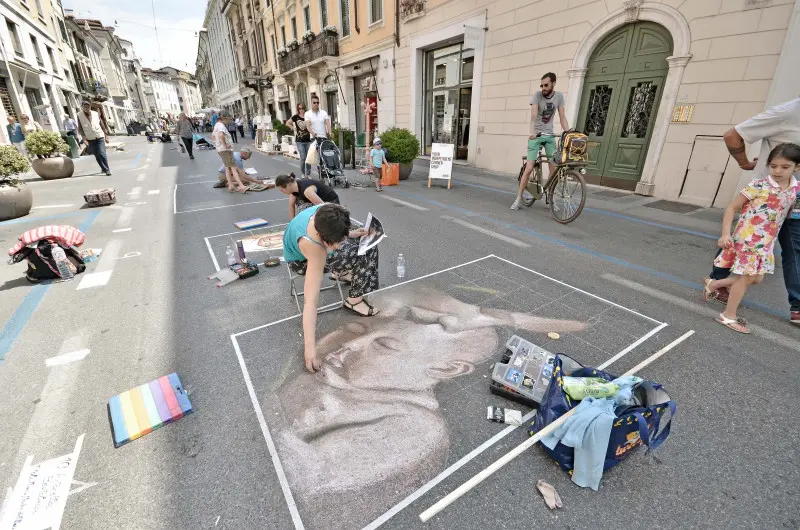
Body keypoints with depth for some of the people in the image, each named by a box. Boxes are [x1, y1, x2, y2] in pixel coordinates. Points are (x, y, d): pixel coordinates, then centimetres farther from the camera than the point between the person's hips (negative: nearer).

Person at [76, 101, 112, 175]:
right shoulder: (79, 115, 0)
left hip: (100, 137, -1)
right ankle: (104, 168, 17)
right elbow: (80, 128, 0)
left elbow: (102, 125, 9)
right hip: (90, 139, 1)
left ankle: (107, 169, -8)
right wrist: (84, 138, -9)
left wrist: (106, 136, 6)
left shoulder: (96, 114, 2)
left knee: (102, 153, -13)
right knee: (97, 155, 5)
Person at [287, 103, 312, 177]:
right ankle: (302, 173, 10)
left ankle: (308, 174, 14)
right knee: (303, 158, -6)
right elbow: (287, 123, 16)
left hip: (308, 140, 1)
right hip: (299, 140, -1)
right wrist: (294, 128, 6)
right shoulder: (296, 117, 4)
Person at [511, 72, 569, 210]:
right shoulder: (537, 95, -12)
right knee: (529, 168, -11)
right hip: (536, 135, -4)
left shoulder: (559, 96, -1)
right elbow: (533, 115, -26)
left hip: (550, 135, 4)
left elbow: (562, 118, 0)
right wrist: (532, 132, -43)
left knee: (554, 169, 0)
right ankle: (518, 198, -3)